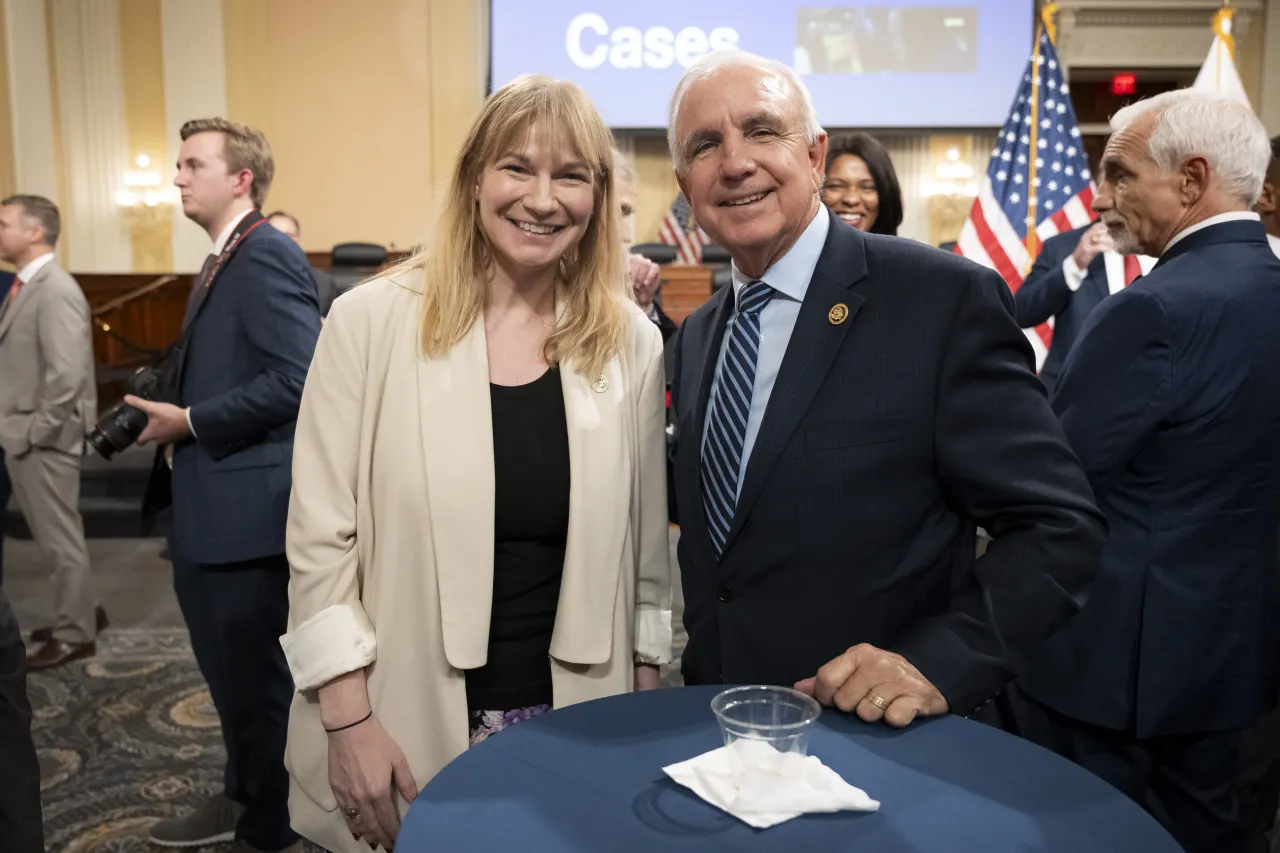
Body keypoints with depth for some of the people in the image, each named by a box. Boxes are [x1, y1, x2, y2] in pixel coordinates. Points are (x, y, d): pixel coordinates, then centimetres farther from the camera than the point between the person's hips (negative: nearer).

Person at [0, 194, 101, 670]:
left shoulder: (56, 291, -18)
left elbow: (68, 375, -25)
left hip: (43, 441, -9)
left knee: (61, 540, 3)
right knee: (52, 538, 19)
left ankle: (75, 635, 15)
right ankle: (75, 614, 33)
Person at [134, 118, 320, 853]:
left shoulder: (269, 256, -16)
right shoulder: (224, 262, 16)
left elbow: (297, 380, -26)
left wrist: (188, 422, -18)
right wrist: (177, 416, 5)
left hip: (247, 507, -10)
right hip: (213, 509, 10)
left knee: (259, 677, 5)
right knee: (231, 669, 23)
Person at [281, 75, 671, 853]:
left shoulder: (632, 343, -2)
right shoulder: (372, 322, -9)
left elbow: (645, 540, 4)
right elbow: (321, 535, -7)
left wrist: (646, 700, 7)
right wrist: (349, 720, -8)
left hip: (574, 721, 2)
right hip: (405, 727, -2)